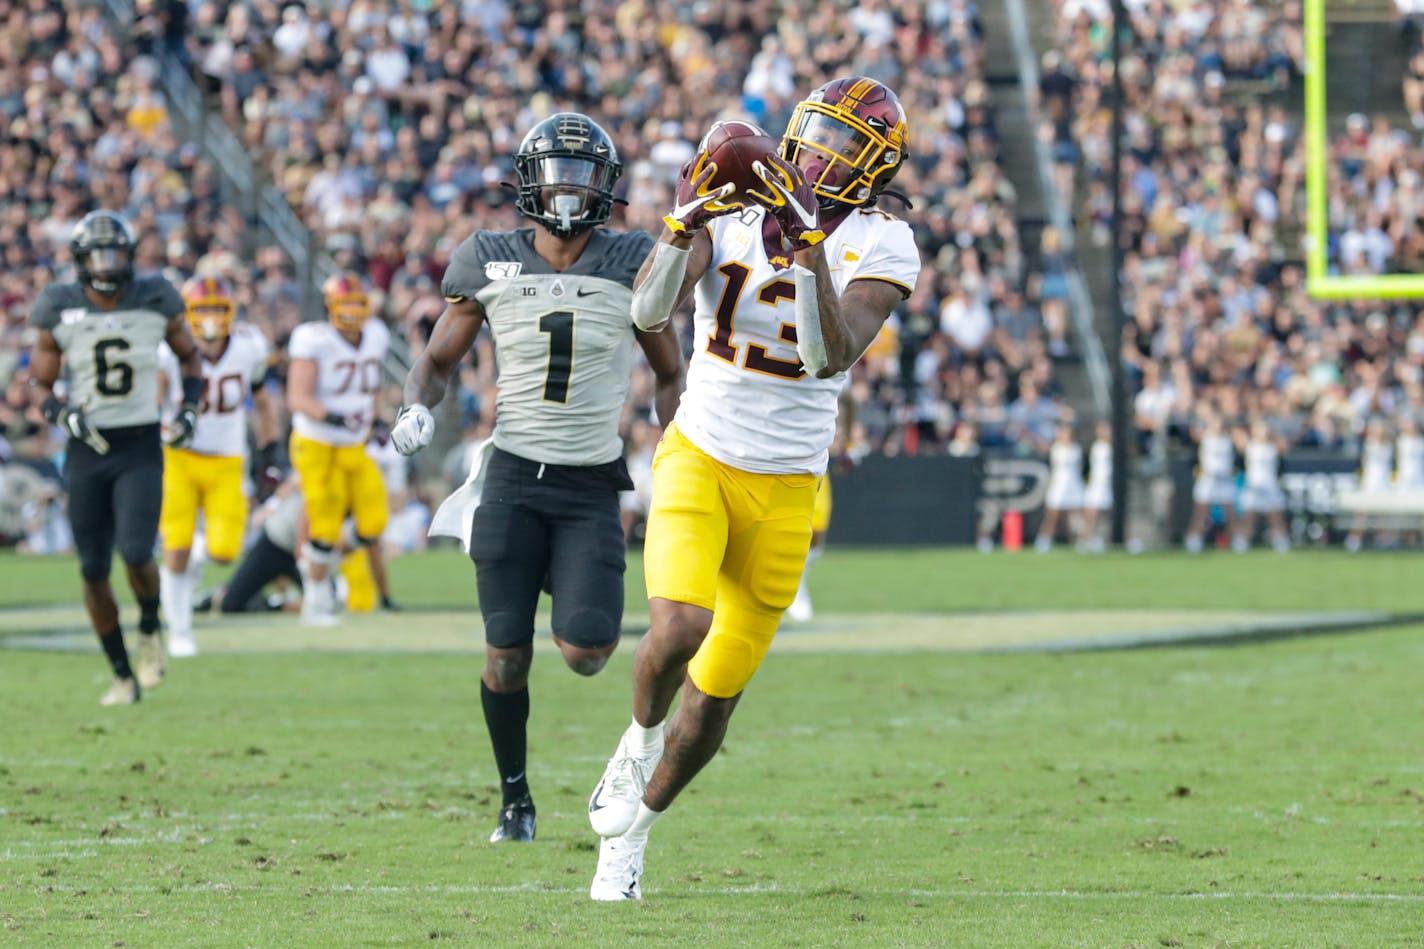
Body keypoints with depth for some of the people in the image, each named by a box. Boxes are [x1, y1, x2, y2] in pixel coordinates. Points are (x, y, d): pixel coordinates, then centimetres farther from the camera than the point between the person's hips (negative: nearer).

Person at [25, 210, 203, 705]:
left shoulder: (156, 303, -3)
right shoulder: (61, 312, -4)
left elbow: (188, 354, 15)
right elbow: (39, 384, 5)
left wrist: (189, 408, 1)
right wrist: (62, 414, -15)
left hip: (141, 448, -1)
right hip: (87, 448, 1)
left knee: (136, 554, -19)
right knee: (94, 571, 3)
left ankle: (150, 628, 14)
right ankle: (124, 677, 18)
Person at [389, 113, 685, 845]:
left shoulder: (633, 264, 0)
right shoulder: (490, 262, 1)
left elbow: (670, 377, 11)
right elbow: (439, 358, 11)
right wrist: (417, 405, -10)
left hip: (592, 487, -1)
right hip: (514, 479, 1)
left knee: (584, 652, -14)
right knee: (506, 658, -2)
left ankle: (586, 612, 25)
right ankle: (515, 798, 19)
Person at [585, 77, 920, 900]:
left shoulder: (879, 247, -8)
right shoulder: (733, 209, -6)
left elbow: (831, 356, -24)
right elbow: (650, 311, -19)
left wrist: (808, 244, -32)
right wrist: (686, 220, -32)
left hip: (782, 491, 1)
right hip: (698, 461, -1)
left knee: (716, 697, 9)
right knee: (680, 627, -28)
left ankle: (630, 832, 33)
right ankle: (642, 735, 6)